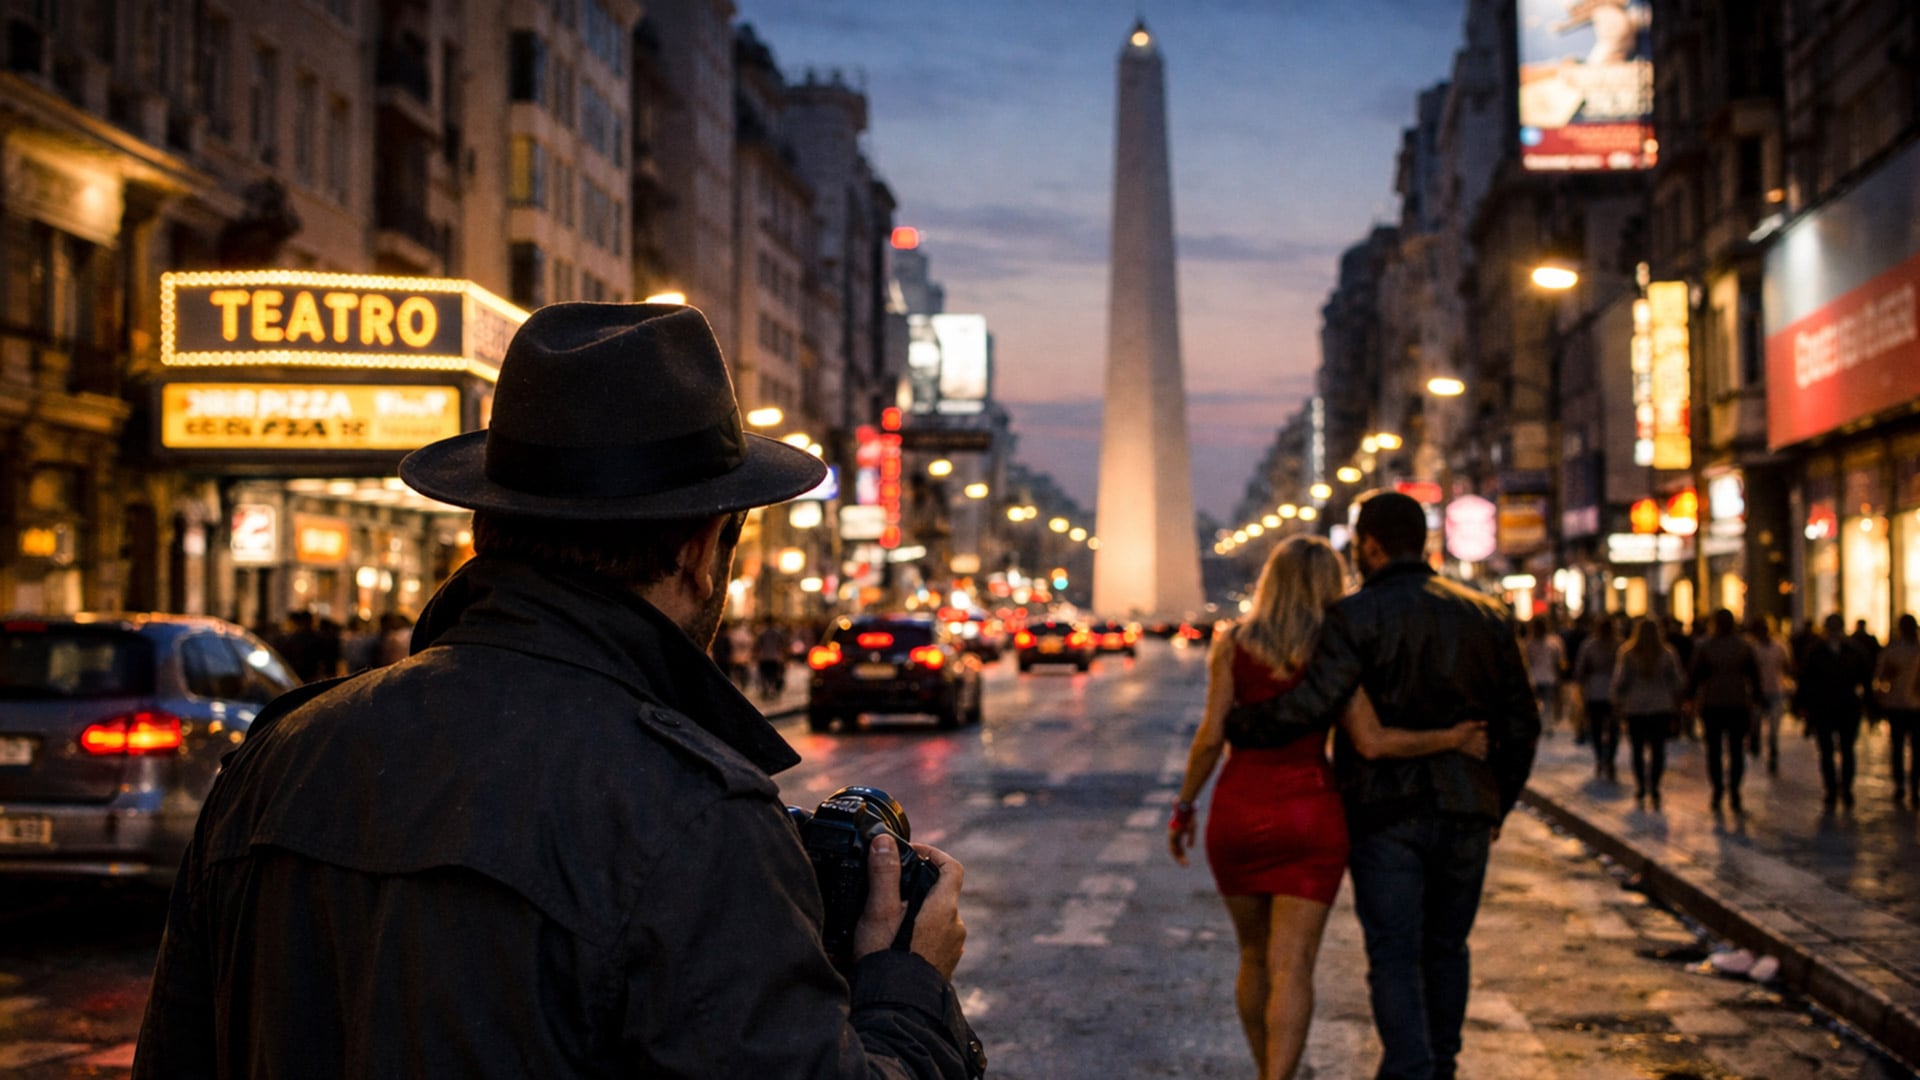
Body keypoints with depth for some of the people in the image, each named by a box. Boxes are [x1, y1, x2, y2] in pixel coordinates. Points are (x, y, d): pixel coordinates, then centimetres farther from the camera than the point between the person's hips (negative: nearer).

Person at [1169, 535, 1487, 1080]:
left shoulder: (1233, 644, 1)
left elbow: (1211, 735, -5)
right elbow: (1372, 742, -8)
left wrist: (1184, 808, 5)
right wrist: (1451, 740, 4)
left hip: (1239, 809, 2)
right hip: (1307, 812, -2)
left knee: (1255, 957, 19)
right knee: (1292, 966, -4)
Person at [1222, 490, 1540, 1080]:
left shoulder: (1355, 616, -10)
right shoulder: (1487, 616, 7)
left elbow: (1310, 707, -21)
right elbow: (1521, 724, 10)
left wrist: (1233, 724, -7)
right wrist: (1497, 805, 19)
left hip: (1385, 813, -5)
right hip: (1466, 811, 5)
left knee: (1395, 954, -1)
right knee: (1446, 948, 17)